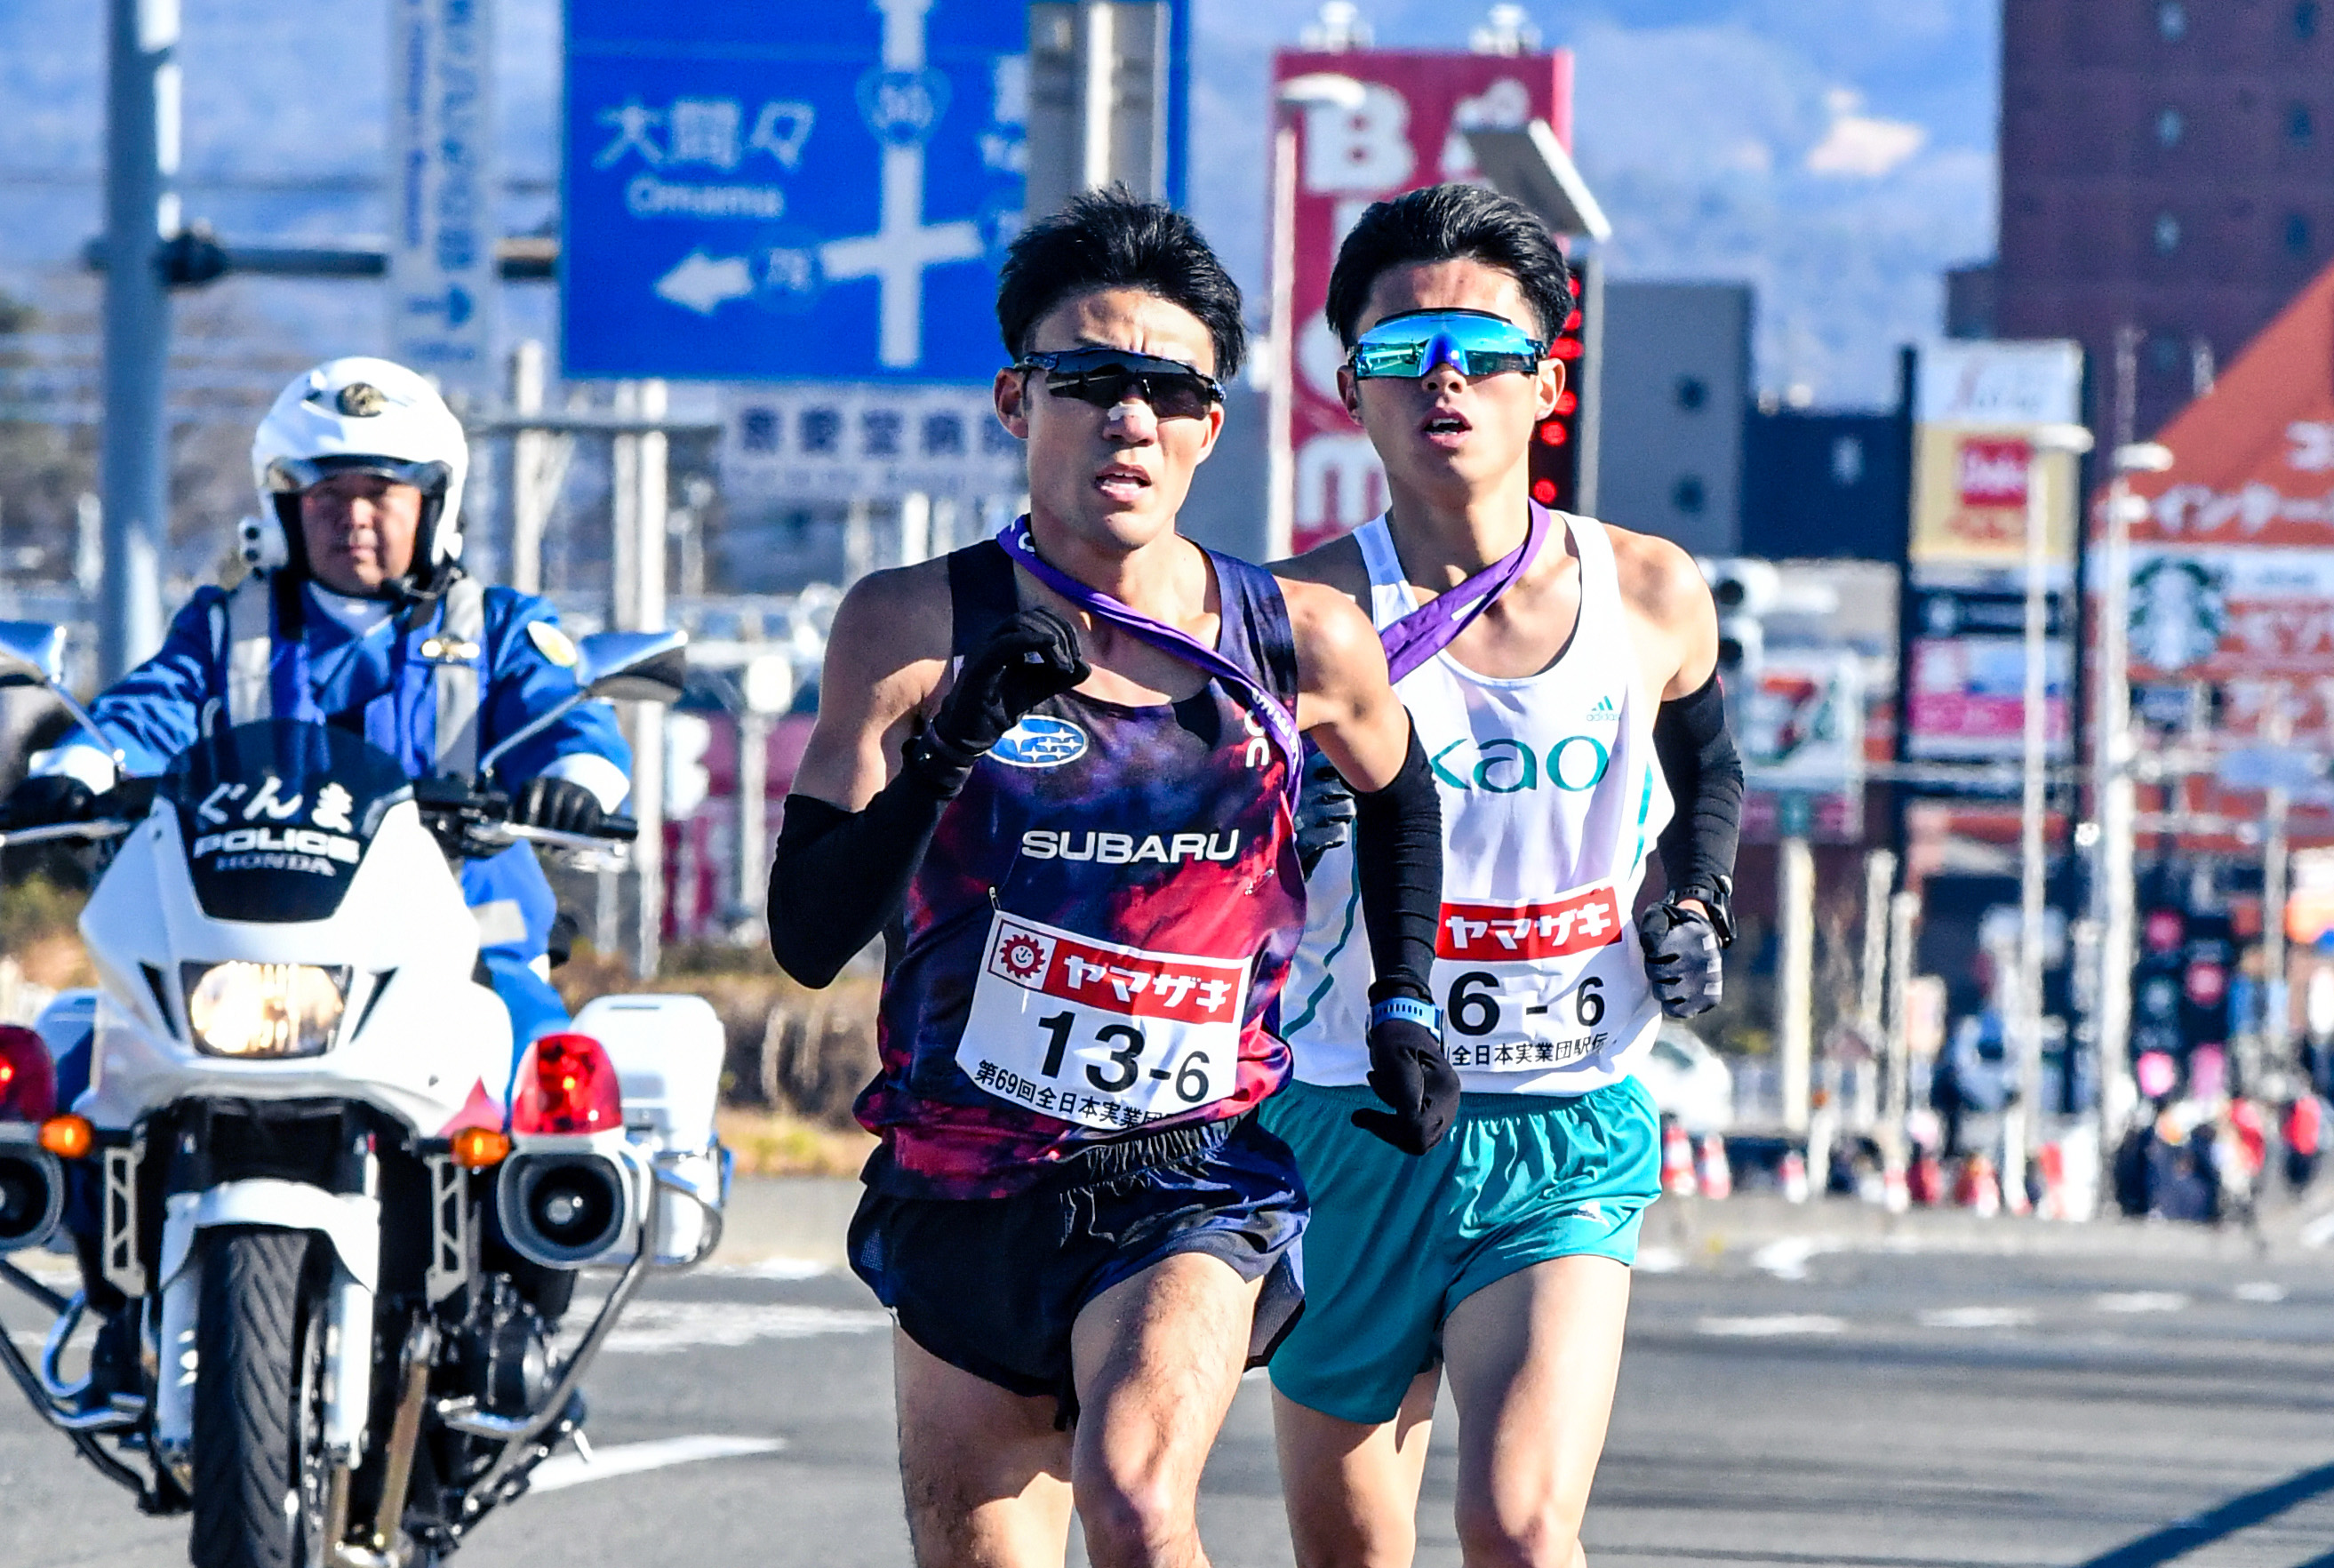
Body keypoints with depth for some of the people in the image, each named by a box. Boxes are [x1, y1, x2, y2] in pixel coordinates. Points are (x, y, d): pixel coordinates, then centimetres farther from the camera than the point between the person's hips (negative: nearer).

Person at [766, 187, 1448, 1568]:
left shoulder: (1306, 642, 0)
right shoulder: (917, 626, -5)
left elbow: (1398, 789, 24)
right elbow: (808, 936, -12)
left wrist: (1407, 1006, 15)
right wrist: (948, 745, -25)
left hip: (1200, 1183, -1)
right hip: (965, 1189, 1)